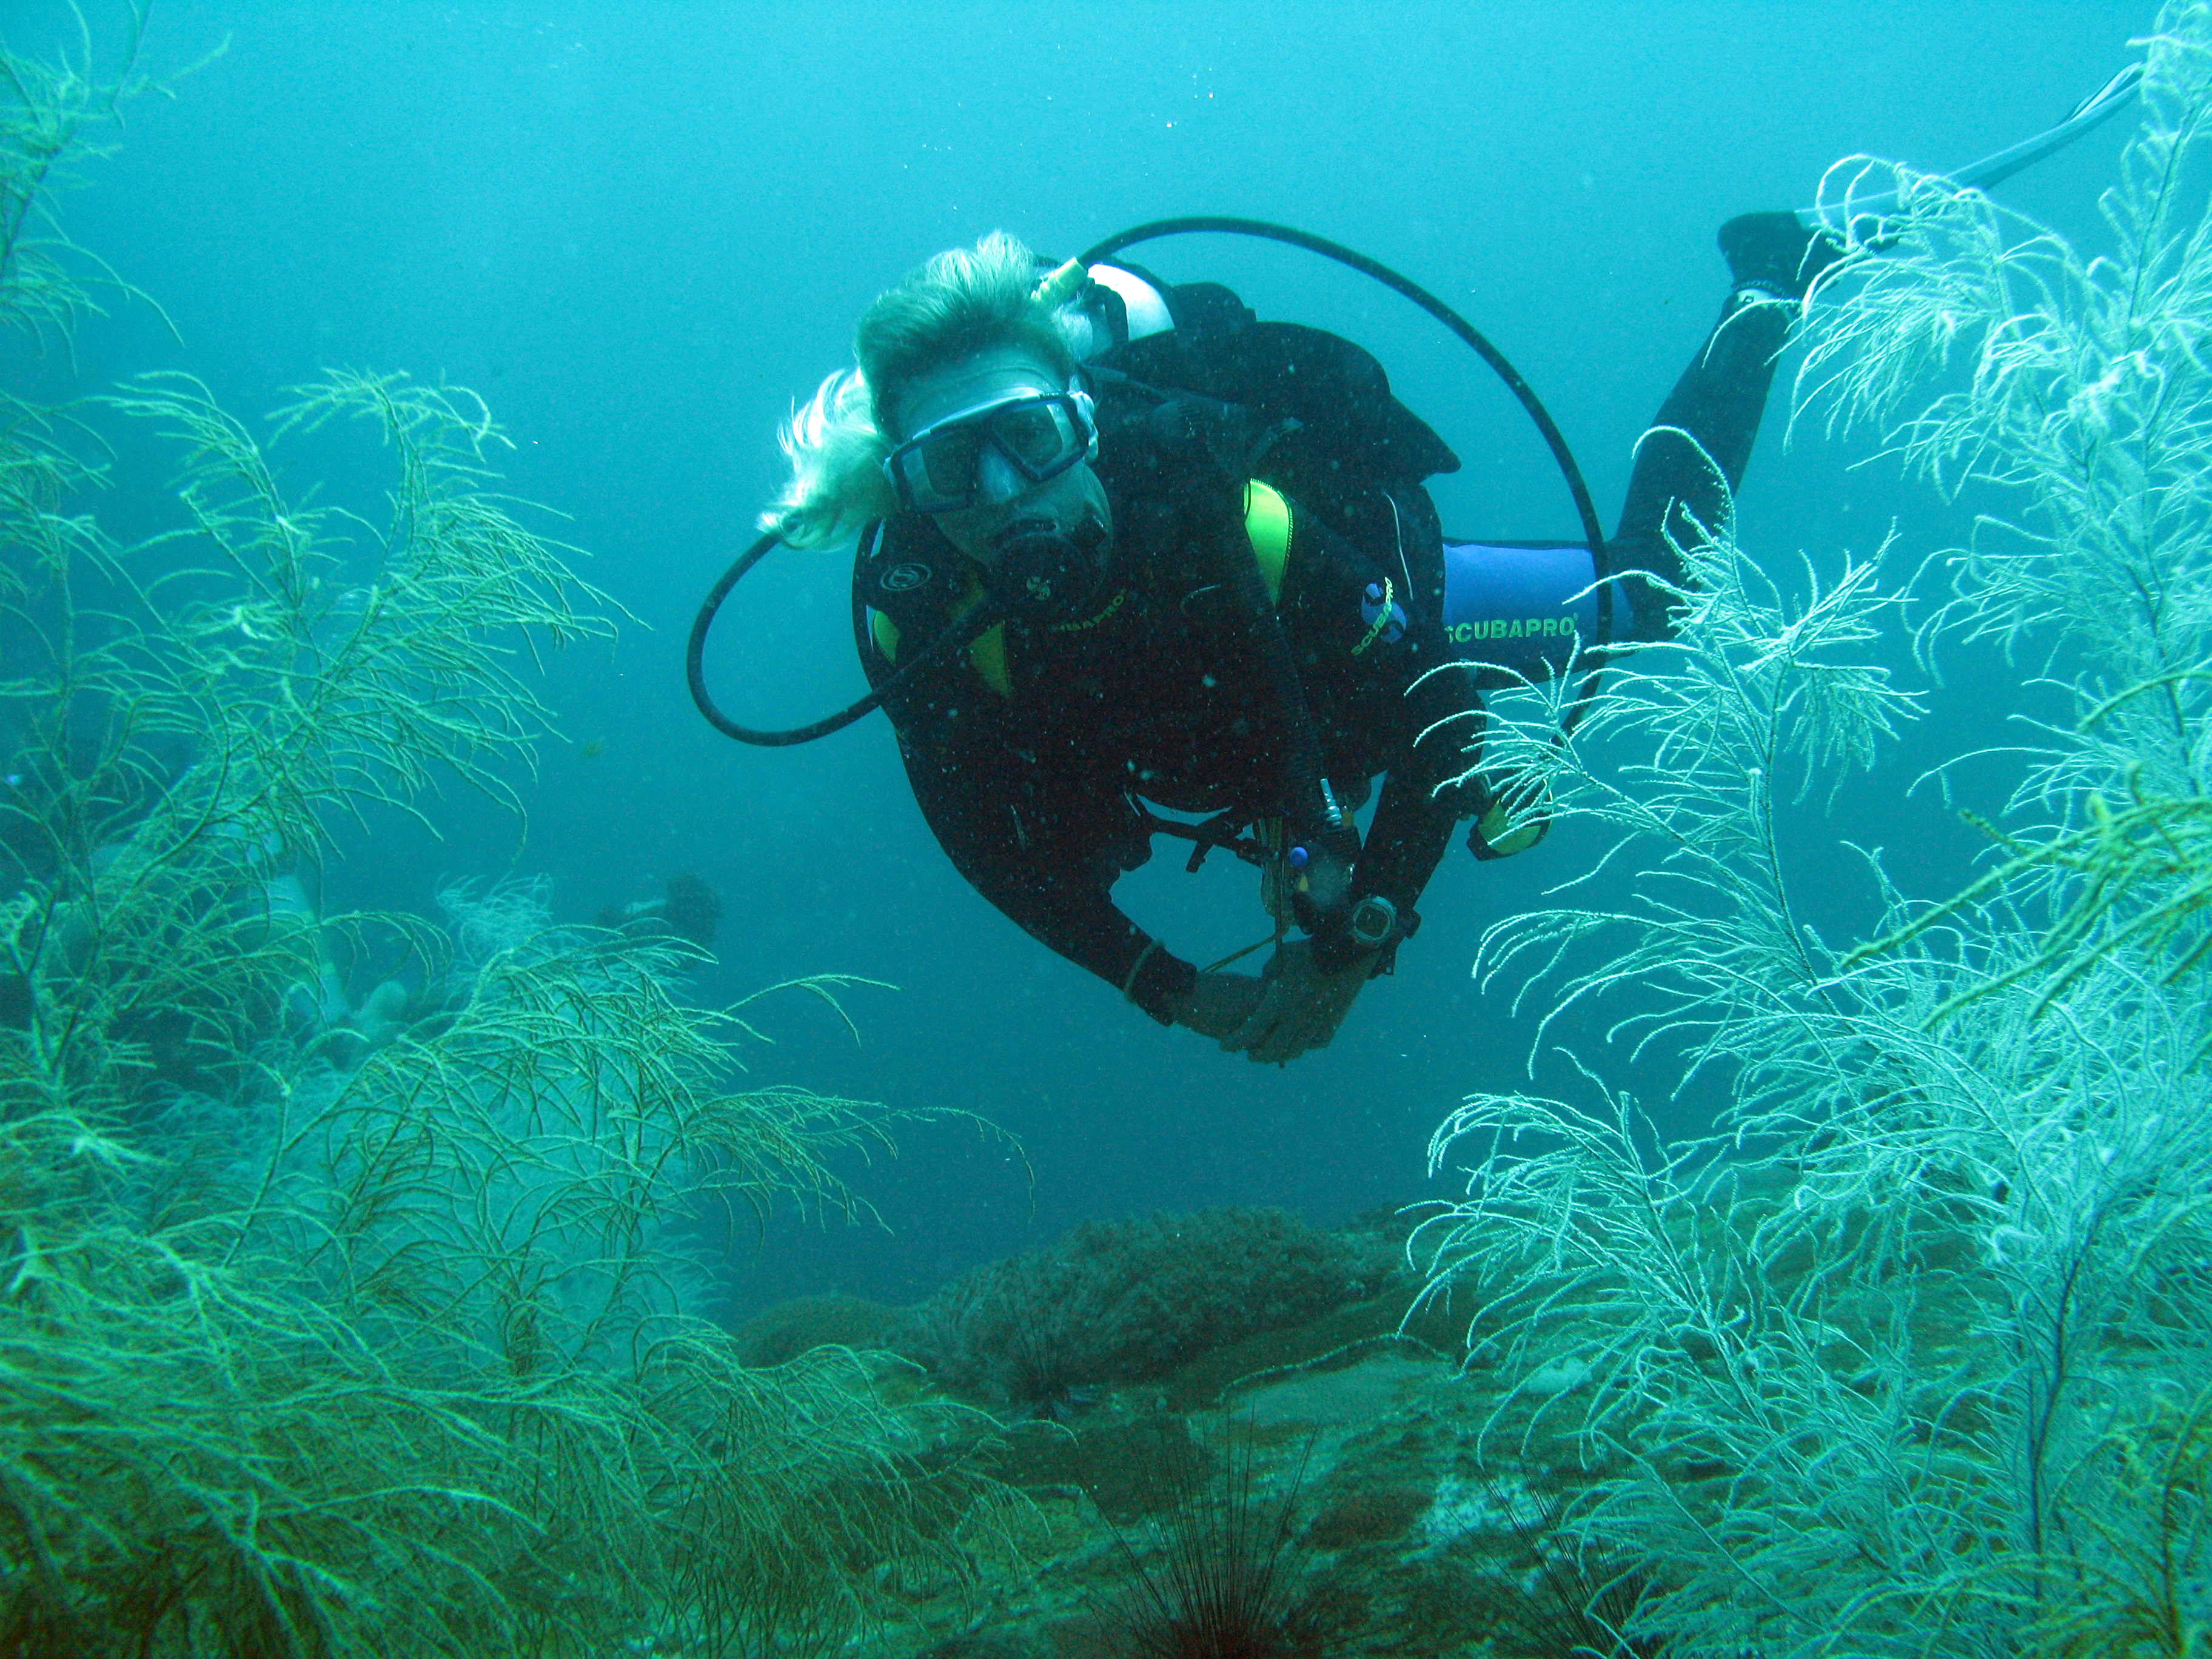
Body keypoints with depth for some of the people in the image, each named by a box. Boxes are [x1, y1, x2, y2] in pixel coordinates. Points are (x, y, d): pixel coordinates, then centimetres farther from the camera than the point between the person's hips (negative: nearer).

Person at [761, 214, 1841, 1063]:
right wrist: (1179, 994, -20)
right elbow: (990, 838, -19)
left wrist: (1350, 949, -32)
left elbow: (1443, 714, -35)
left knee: (1638, 594, 20)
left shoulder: (1228, 520, -46)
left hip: (1387, 595, -3)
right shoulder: (906, 603, -34)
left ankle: (1763, 300, 37)